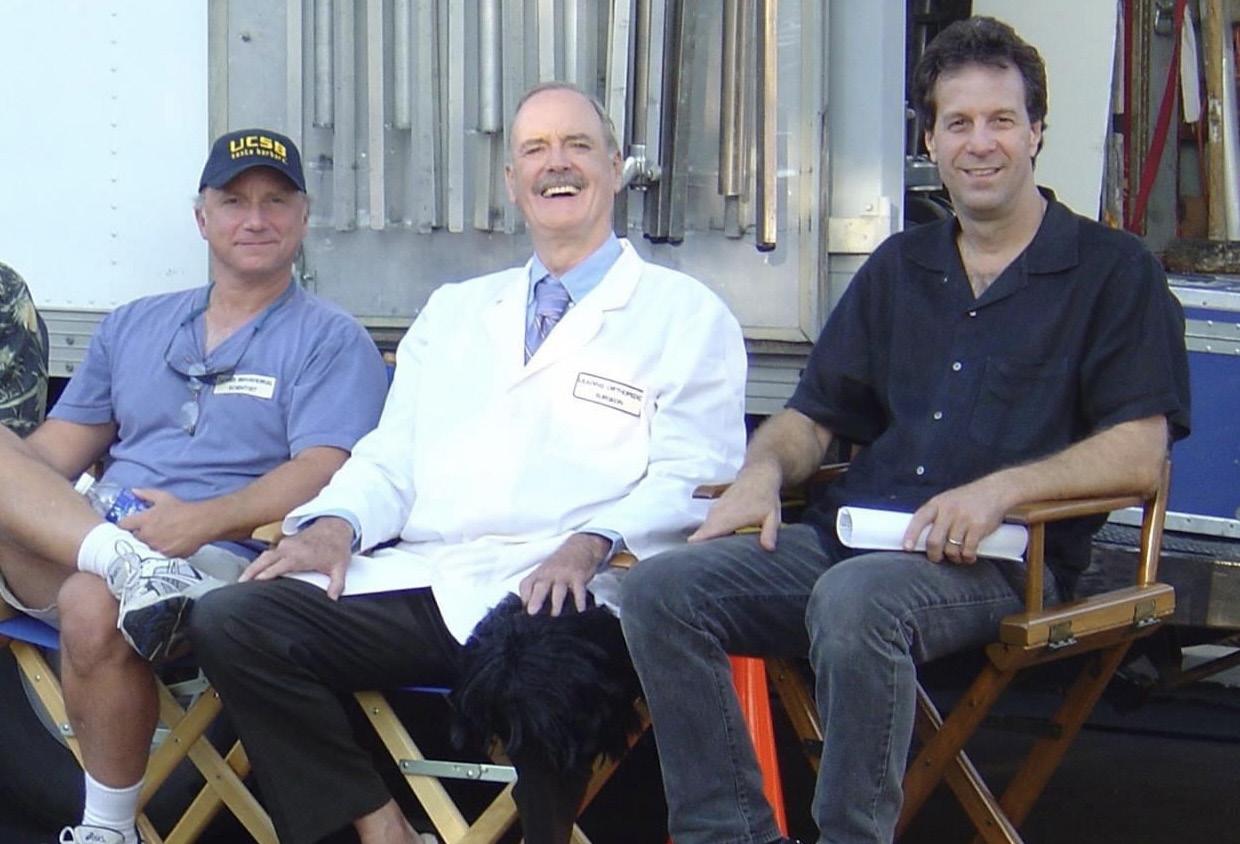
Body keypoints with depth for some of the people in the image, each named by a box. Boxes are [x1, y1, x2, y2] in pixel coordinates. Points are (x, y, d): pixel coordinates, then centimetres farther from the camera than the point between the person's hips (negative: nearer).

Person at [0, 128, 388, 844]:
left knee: (94, 604, -35)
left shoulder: (330, 340, 8)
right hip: (64, 557, 5)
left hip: (215, 565, -5)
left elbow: (321, 476, -7)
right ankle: (125, 563, -36)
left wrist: (203, 519, -23)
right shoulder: (133, 327, 23)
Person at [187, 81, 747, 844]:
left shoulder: (688, 317, 11)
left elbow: (692, 483, 1)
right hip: (419, 580, 5)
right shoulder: (454, 311, 28)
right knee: (231, 621, -17)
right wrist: (337, 521, 1)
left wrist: (594, 542, -18)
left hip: (553, 592, -5)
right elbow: (391, 458, 24)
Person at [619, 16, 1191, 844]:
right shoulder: (899, 267, 23)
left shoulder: (1113, 271, 7)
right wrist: (764, 470, -1)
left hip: (1000, 560, -5)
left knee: (856, 599, -39)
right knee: (661, 590, -19)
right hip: (849, 535, 6)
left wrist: (1001, 488, -20)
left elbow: (1139, 456, -4)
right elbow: (815, 414, 23)